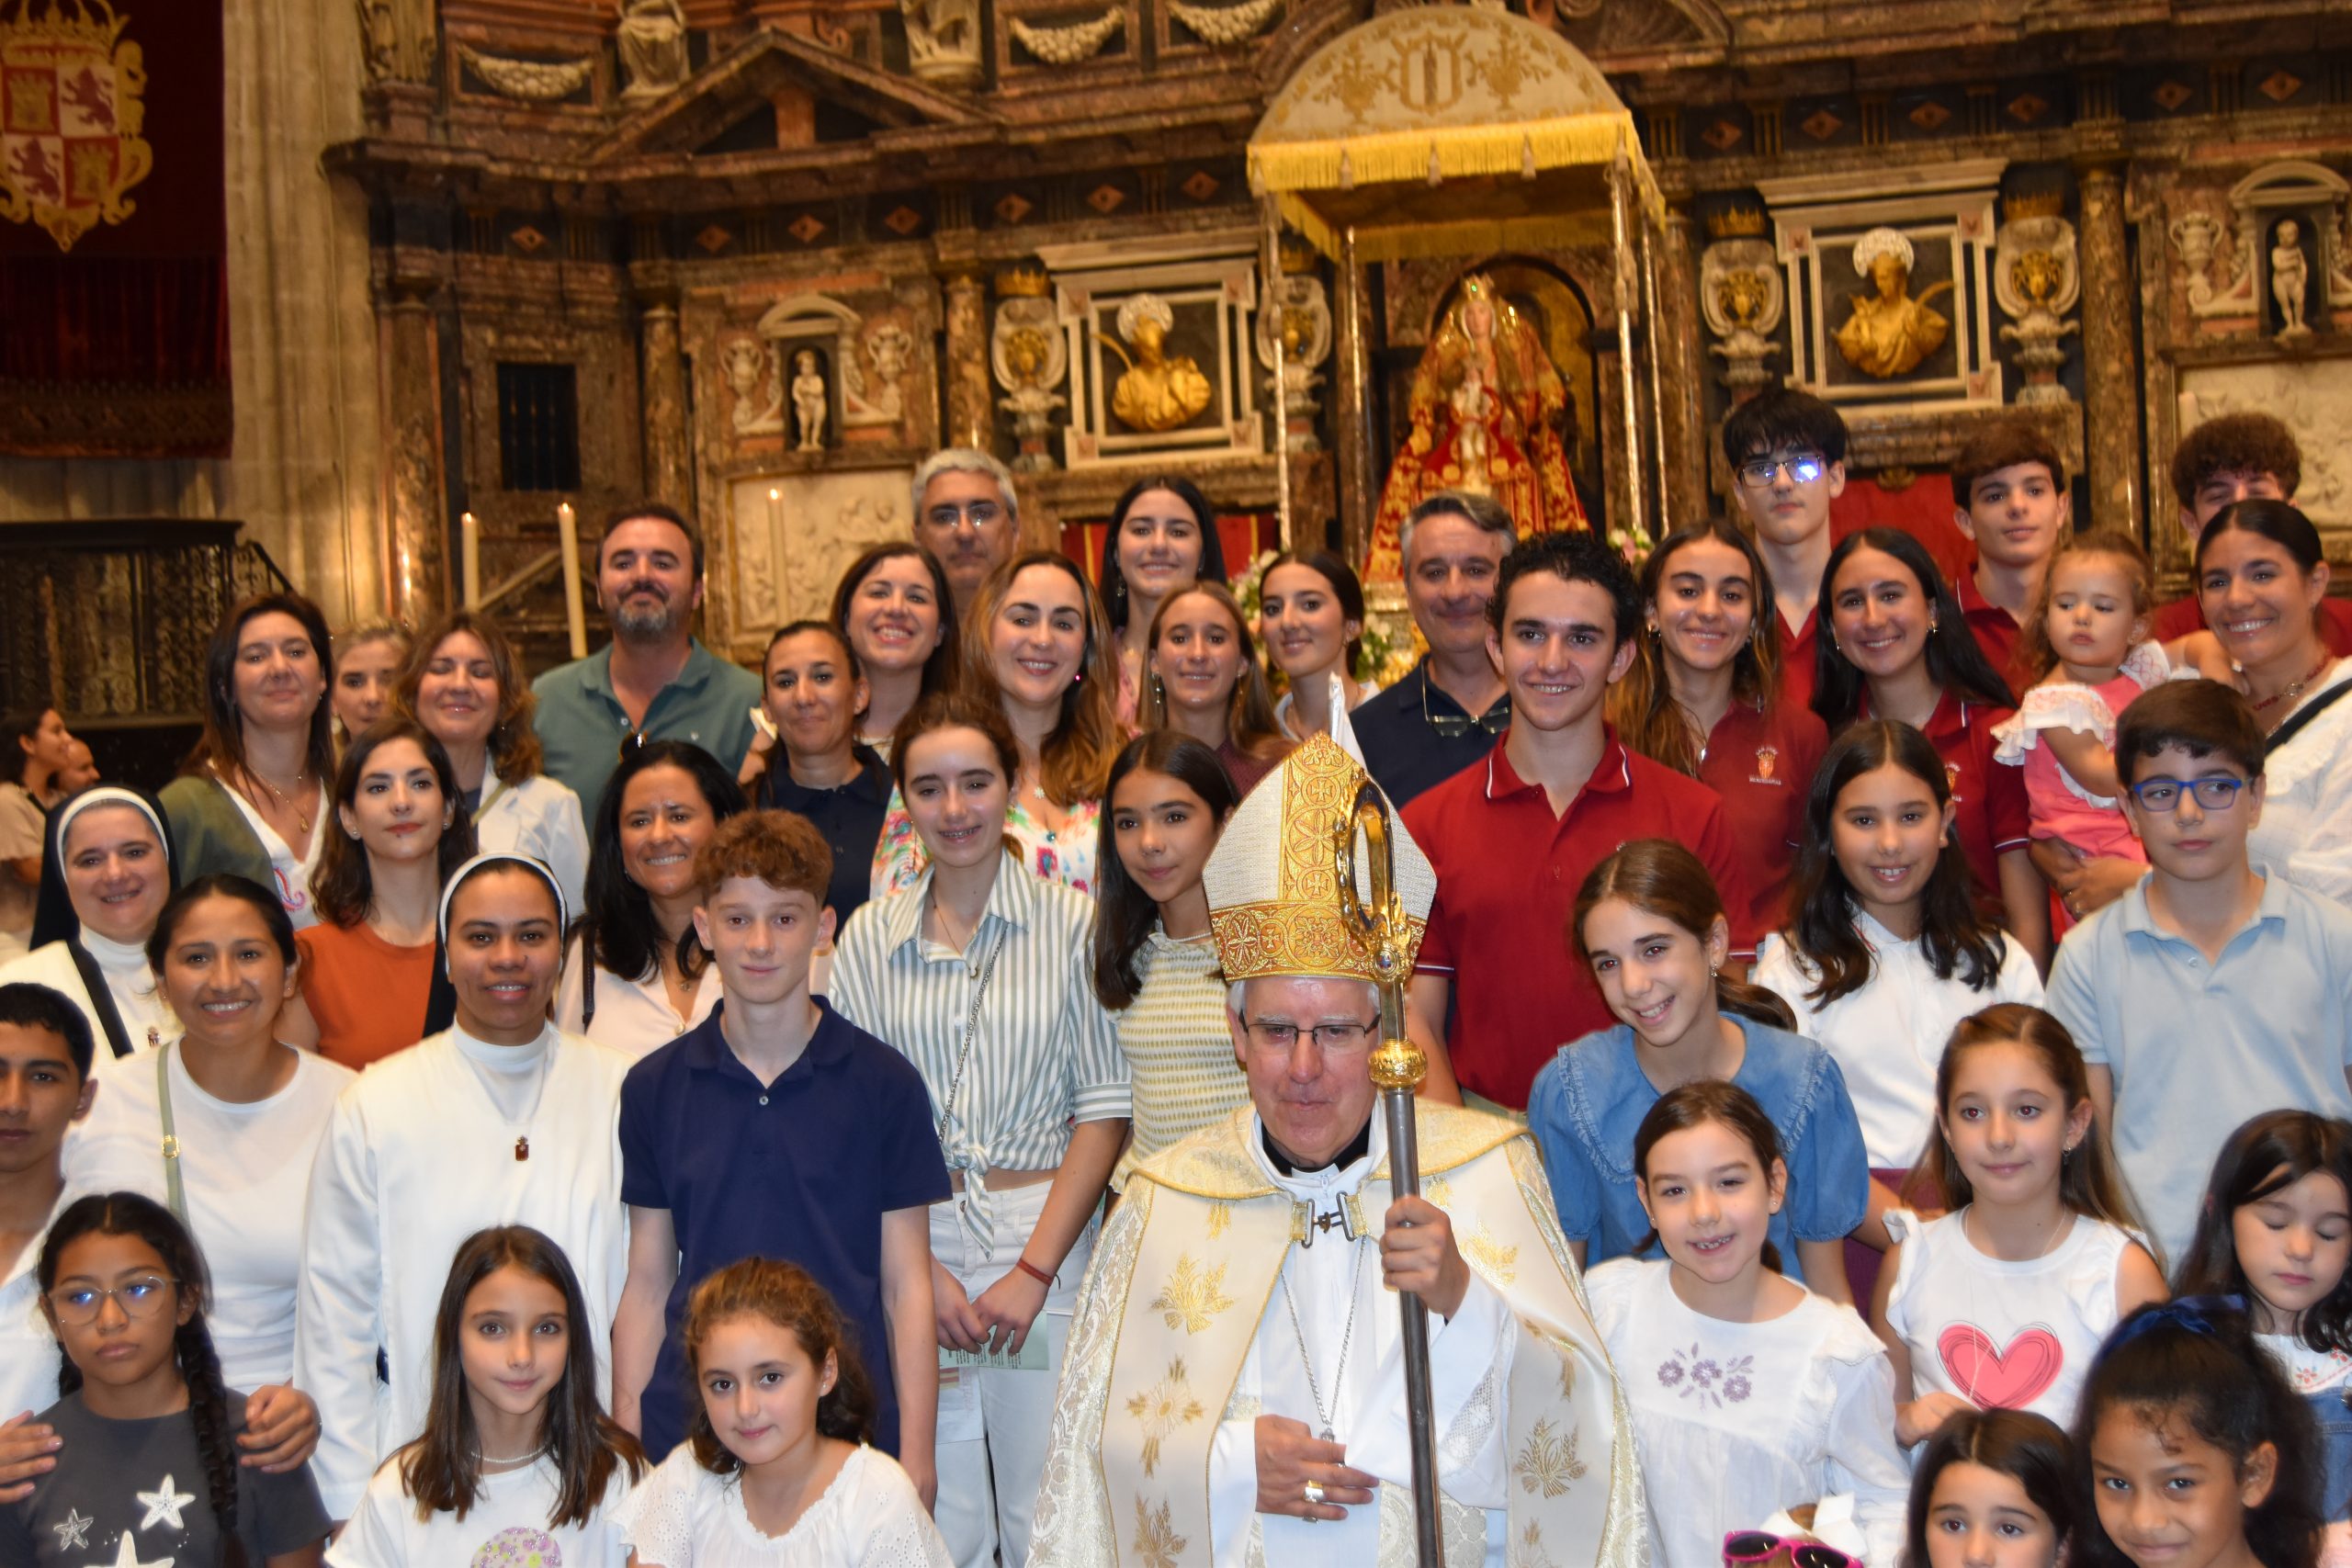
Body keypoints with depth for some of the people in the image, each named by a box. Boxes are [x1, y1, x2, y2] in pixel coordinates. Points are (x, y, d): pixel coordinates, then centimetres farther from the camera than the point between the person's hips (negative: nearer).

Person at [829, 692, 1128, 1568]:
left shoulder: (1071, 921, -1)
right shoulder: (869, 937, 5)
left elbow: (1105, 1105, -3)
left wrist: (1034, 1268, -9)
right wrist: (921, 1269, -6)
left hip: (1047, 1240, -1)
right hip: (913, 1246, 2)